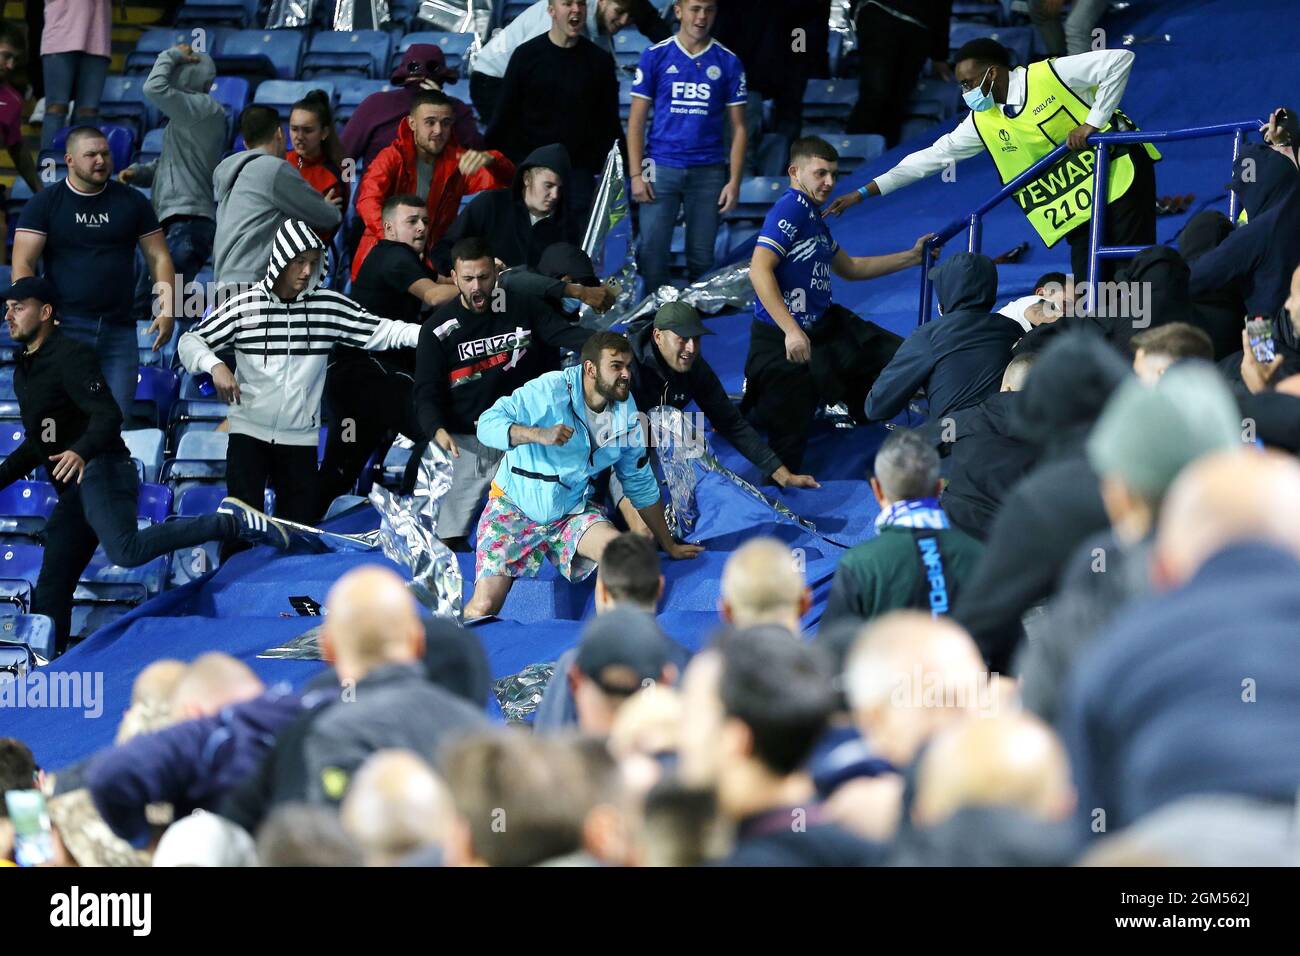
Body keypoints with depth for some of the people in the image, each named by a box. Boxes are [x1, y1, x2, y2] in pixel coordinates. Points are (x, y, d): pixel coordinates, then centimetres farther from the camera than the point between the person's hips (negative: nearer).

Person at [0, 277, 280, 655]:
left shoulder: (70, 355, -7)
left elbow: (108, 416, -19)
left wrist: (80, 452, -34)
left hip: (100, 472, -10)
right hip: (73, 490, 10)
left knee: (125, 550, -33)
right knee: (50, 591, 8)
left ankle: (232, 523, -25)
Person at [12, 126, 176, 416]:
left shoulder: (133, 202, 11)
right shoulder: (44, 204, 4)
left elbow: (158, 257, 12)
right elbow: (22, 265, -2)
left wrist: (168, 309, -2)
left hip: (119, 330, 2)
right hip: (65, 327, -2)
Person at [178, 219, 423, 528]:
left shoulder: (328, 305, 0)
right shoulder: (245, 306, -5)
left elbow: (380, 332, -2)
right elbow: (191, 342, 0)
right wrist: (215, 365, -21)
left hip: (301, 438, 2)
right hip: (249, 432, -2)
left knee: (299, 525, 5)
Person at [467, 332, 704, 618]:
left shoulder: (626, 416, 0)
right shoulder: (550, 390, -17)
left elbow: (640, 485, 12)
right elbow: (488, 424, -24)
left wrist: (669, 547, 16)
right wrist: (539, 434, -40)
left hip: (573, 514, 4)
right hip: (514, 507, -4)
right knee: (484, 606, -17)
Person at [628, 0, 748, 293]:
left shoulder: (728, 62, 5)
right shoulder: (655, 56, 2)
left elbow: (738, 127, 6)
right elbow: (636, 120, 3)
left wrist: (734, 181, -3)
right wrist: (635, 174, -6)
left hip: (709, 171, 1)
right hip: (661, 167, -1)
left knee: (701, 257, 4)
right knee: (651, 251, -6)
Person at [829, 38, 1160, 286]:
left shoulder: (1050, 75, -14)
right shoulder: (983, 124, 4)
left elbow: (1119, 60, -17)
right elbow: (932, 156, 7)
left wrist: (1094, 122, -19)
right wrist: (864, 193, 6)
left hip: (1118, 174, -6)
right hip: (1077, 210, 6)